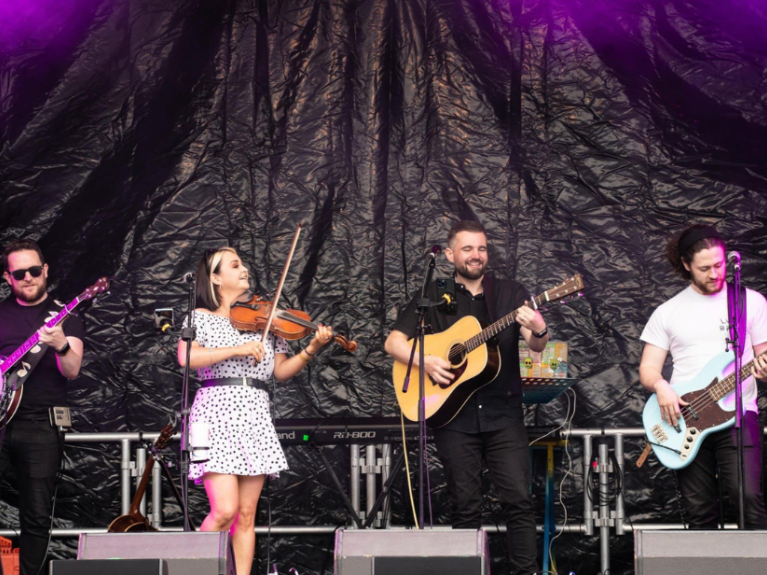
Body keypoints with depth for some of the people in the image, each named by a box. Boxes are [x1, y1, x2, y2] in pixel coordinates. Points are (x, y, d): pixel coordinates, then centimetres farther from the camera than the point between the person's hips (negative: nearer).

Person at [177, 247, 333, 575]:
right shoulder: (201, 318, 4)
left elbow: (281, 371, 12)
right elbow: (186, 358, -14)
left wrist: (311, 350, -4)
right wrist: (236, 350, -20)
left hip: (255, 416, 4)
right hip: (218, 414, -4)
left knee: (246, 515, 2)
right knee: (225, 511, -14)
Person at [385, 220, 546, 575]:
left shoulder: (510, 294, 8)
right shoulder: (434, 297, 8)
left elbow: (537, 346, -3)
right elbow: (393, 342, 4)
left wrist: (538, 331, -27)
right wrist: (426, 362, -14)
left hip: (503, 413, 0)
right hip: (454, 416, 0)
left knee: (518, 499, -8)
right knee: (465, 505, 3)